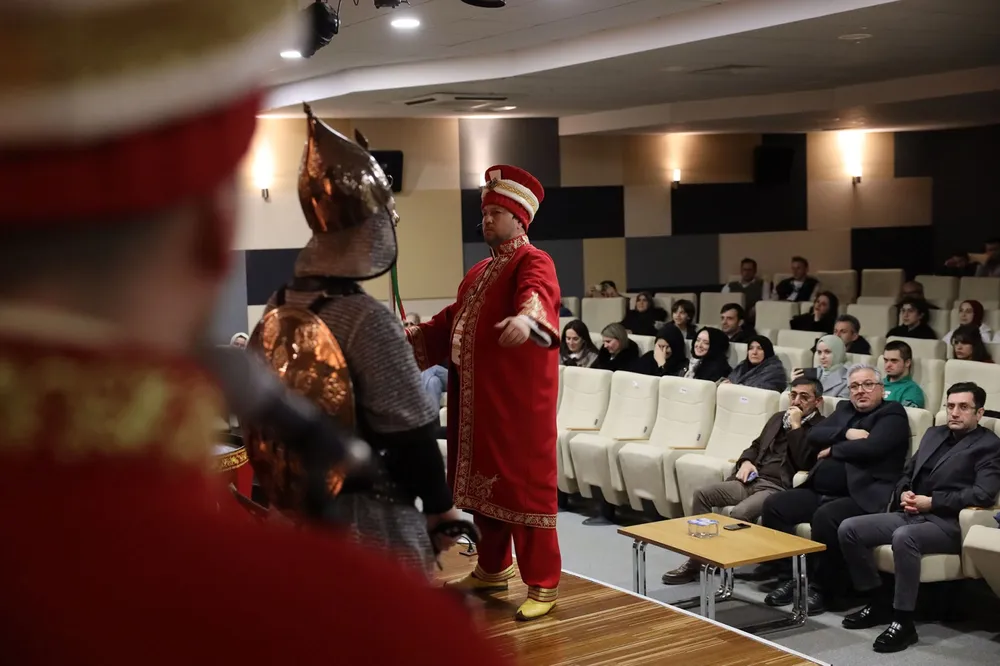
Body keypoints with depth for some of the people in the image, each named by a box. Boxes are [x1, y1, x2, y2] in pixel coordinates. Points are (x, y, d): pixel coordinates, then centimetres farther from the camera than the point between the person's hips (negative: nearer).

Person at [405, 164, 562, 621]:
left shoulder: (534, 263, -11)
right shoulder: (479, 272, 18)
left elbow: (537, 295, -34)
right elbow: (453, 318, 27)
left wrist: (526, 319, -55)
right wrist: (417, 334, 15)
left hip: (519, 401, -8)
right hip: (478, 399, 8)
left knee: (524, 485, -4)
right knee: (484, 481, 15)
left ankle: (543, 585, 4)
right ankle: (493, 569, 30)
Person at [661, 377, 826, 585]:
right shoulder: (778, 418, 22)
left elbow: (803, 462, -17)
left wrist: (795, 426, -14)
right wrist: (746, 461, 7)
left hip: (779, 488, -8)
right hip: (753, 480, 8)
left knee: (740, 513, -34)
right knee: (703, 493, -12)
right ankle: (696, 561, -9)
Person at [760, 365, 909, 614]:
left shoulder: (892, 414, 2)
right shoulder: (844, 408, 23)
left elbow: (870, 447, -16)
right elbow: (814, 435, 8)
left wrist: (832, 449, -2)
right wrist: (846, 433, -8)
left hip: (861, 496, -7)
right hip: (819, 492, 7)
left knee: (825, 517, -34)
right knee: (773, 505, -10)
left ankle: (820, 586, -17)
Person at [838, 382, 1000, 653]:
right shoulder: (934, 434, 23)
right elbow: (907, 472, 24)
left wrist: (932, 502, -16)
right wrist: (903, 493, 0)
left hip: (947, 523, -7)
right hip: (910, 514, 8)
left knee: (903, 537, -38)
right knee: (848, 529, -11)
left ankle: (903, 621, -27)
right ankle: (878, 602, 3)